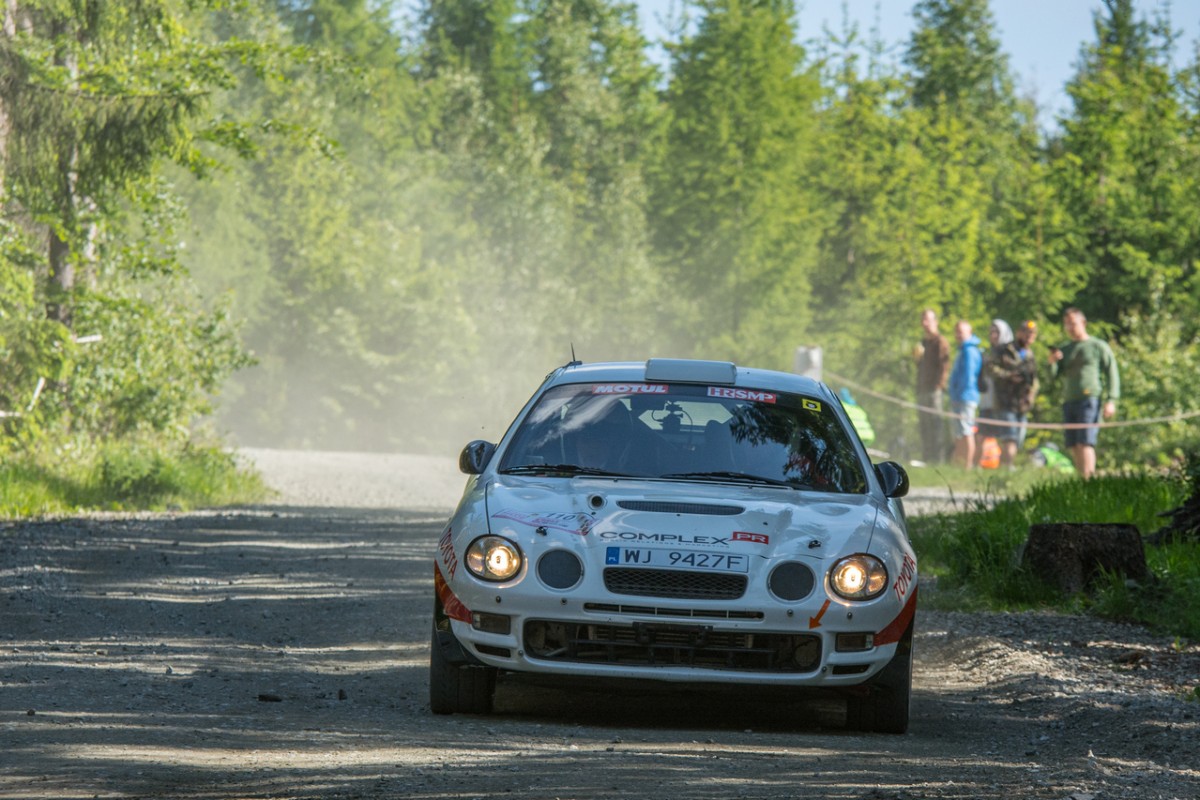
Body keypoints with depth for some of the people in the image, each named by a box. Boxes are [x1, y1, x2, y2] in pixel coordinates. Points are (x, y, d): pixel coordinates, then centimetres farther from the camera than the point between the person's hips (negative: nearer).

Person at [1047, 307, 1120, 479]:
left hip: (1090, 399, -6)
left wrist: (1111, 400, -9)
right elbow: (1054, 376, 16)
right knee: (1073, 447, 0)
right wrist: (1052, 363, -6)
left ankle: (1088, 479, -23)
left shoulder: (1098, 346, 6)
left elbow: (1112, 374, 2)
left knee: (1085, 443, -17)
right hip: (1069, 401, 6)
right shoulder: (1064, 350, 21)